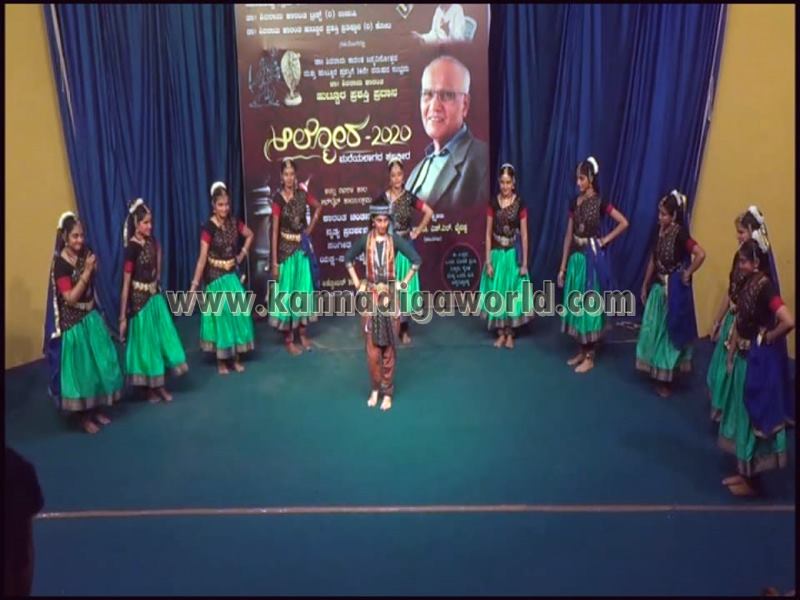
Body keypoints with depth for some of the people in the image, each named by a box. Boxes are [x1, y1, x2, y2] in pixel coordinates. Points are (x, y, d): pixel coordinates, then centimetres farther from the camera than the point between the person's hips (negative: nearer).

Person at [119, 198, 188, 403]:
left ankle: (160, 386, 26)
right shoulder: (132, 248, -19)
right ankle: (150, 389, 21)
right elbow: (126, 284, -18)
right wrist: (122, 317, -17)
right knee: (146, 344, 6)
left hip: (156, 297, 7)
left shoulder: (151, 241, 0)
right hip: (140, 301, -7)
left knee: (162, 340, 13)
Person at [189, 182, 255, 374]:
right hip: (215, 277, -5)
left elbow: (250, 235, 18)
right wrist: (194, 285, -25)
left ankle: (237, 358, 19)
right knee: (220, 317, 4)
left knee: (238, 314, 5)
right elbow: (202, 258, -21)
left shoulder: (234, 222, -2)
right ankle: (221, 361, 17)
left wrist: (243, 254, 6)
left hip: (232, 275, 5)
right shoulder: (209, 227, -17)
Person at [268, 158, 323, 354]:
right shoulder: (278, 198, -14)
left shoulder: (302, 193, -2)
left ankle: (303, 333, 27)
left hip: (302, 247, 4)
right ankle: (288, 339, 12)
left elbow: (319, 207, 18)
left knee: (304, 289, 12)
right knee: (287, 292, 3)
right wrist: (274, 261, -15)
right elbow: (275, 231, -14)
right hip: (285, 249, -4)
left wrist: (310, 228, 7)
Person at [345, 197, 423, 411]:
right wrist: (356, 282, 6)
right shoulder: (365, 240, 0)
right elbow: (348, 259, 14)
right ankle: (375, 389, 19)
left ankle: (387, 392, 13)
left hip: (390, 295, -1)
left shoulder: (395, 240, -4)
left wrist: (404, 282, -3)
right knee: (372, 345, 3)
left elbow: (417, 260, -1)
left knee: (388, 345, 4)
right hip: (370, 295, 1)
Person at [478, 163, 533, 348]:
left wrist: (524, 263, -6)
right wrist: (488, 261, -5)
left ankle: (510, 334, 18)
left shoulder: (520, 204, -4)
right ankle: (501, 333, 19)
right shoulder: (493, 203, -1)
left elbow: (524, 235, -3)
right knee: (497, 293, 5)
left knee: (513, 293, 5)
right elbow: (488, 234, 0)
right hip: (496, 253, 1)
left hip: (513, 253, -1)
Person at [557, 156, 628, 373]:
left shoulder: (600, 202, -9)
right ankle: (581, 352, 23)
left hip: (592, 258, -6)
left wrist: (605, 240, -8)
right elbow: (568, 235, 9)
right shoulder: (575, 203, 8)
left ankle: (590, 357, 9)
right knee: (575, 304, 10)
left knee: (590, 305, 0)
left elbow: (624, 223, -10)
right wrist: (563, 266, 8)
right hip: (576, 258, 6)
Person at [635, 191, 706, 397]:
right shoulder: (661, 232, 5)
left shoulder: (680, 234, -16)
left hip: (674, 290, -7)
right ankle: (656, 372, 28)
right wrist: (645, 286, 14)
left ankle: (667, 379, 13)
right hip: (658, 288, 7)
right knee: (653, 330, 13)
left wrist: (687, 274, -16)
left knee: (670, 332, 2)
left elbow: (701, 254, -27)